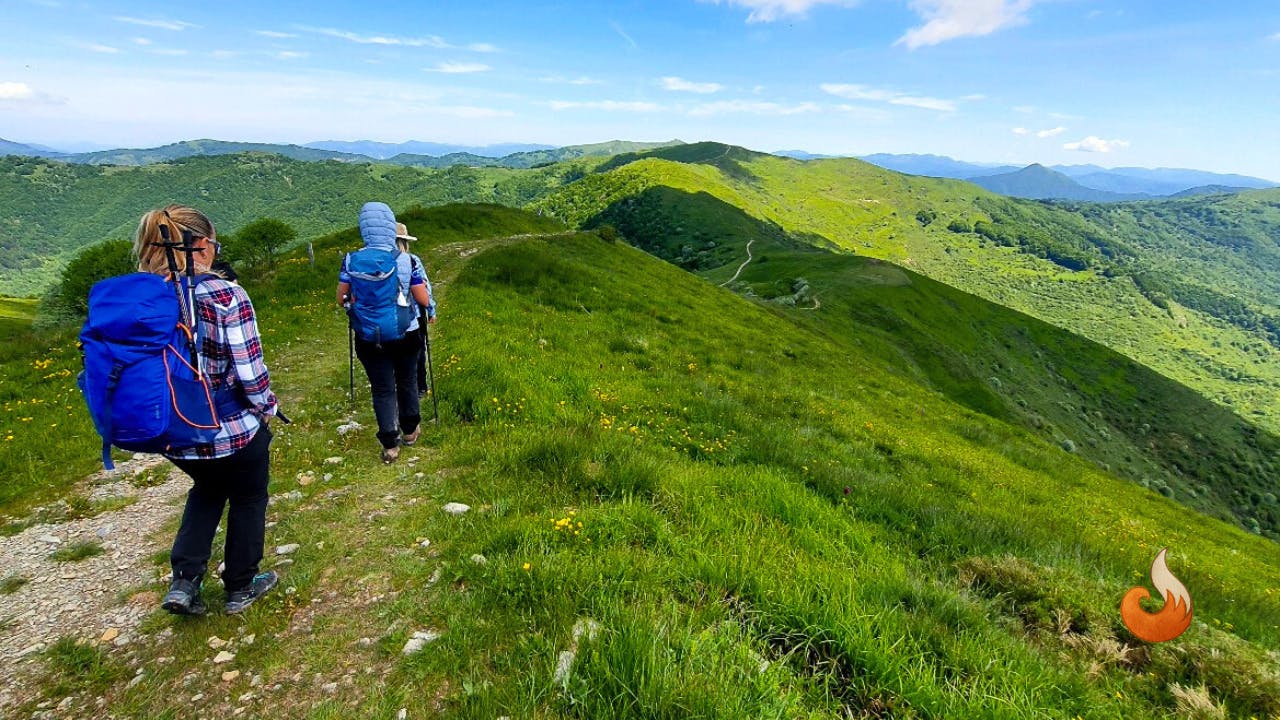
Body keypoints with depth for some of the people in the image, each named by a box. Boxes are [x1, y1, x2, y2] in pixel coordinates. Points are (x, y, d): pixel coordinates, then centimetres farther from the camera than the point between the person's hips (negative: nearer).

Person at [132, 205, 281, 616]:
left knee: (208, 488, 33)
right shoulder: (225, 296, -22)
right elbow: (251, 372, -20)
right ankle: (241, 588, 37)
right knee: (248, 499, 22)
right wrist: (267, 408, -1)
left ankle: (184, 581, 26)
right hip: (234, 430, -5)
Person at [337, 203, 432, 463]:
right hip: (405, 335, 0)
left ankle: (390, 445, 13)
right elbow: (424, 300, -7)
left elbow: (342, 299, -1)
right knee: (407, 382, 20)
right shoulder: (408, 261, -12)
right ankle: (410, 430, 37)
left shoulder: (352, 261, -9)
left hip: (370, 339, 0)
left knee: (382, 389, 11)